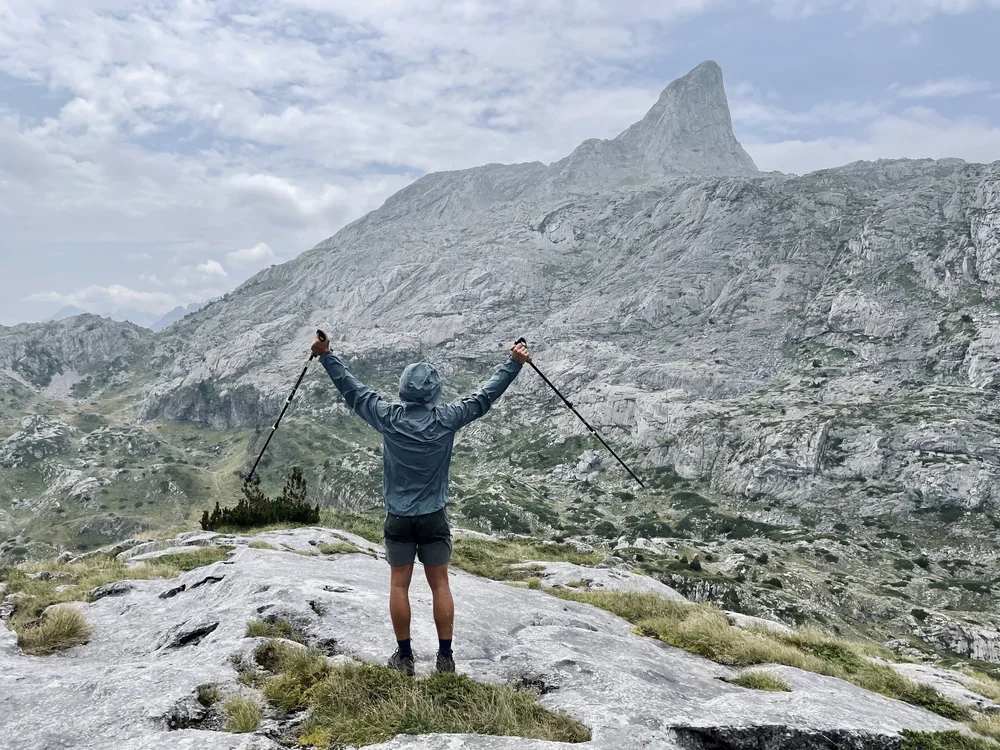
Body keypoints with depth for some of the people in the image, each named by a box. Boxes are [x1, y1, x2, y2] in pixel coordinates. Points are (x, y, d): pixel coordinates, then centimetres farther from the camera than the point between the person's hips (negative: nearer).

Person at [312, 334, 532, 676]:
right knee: (440, 584, 10)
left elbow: (352, 389, 0)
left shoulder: (388, 417, -10)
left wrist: (326, 355, 11)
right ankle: (445, 657, 16)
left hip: (398, 519, 0)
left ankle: (404, 656, 19)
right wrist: (514, 363, 6)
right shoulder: (446, 419, -11)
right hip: (434, 518, 0)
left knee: (399, 584, 11)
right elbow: (485, 396, -2)